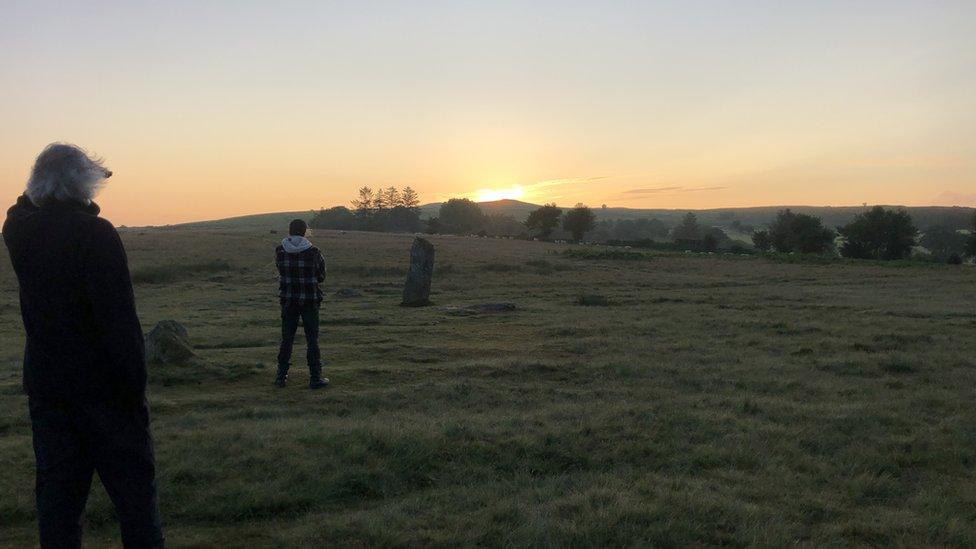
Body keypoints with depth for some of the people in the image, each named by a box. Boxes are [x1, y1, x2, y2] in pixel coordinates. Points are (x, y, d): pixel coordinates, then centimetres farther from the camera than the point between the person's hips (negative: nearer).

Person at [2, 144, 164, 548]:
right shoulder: (95, 233, -17)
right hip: (102, 386, -6)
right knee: (133, 488, 5)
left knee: (57, 492, 13)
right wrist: (135, 386, -15)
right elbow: (119, 320, -20)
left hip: (44, 382, 6)